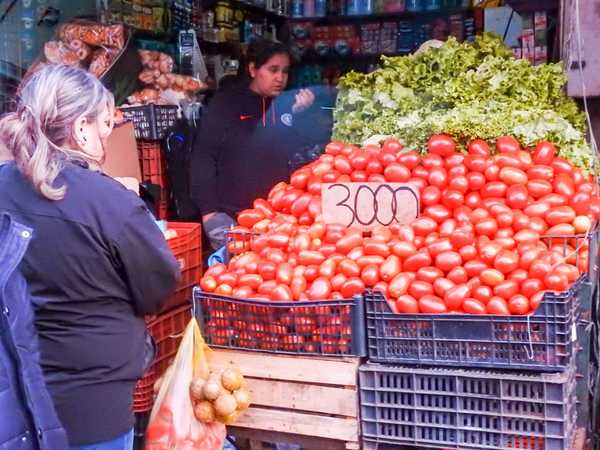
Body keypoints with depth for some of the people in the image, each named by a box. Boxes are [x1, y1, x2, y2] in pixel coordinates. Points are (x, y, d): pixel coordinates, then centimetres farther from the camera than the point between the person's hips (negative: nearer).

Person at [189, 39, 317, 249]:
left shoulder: (288, 104, 9)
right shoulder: (226, 103, -1)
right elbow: (203, 156, -3)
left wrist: (301, 115, -6)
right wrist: (207, 210, -9)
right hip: (229, 214, -2)